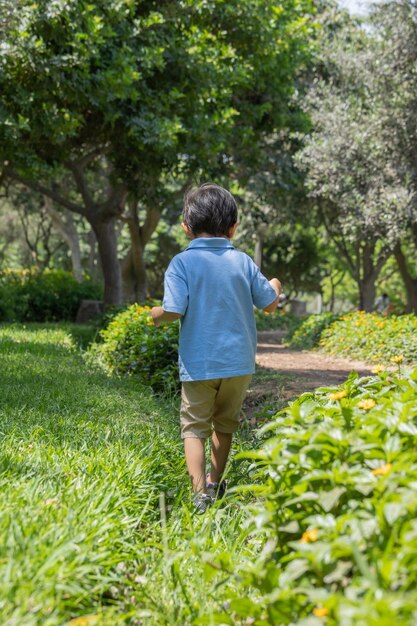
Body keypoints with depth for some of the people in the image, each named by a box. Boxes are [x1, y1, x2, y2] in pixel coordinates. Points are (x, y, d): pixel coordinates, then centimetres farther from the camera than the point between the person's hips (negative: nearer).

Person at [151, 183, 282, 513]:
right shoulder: (243, 262, 0)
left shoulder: (182, 263, -10)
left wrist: (156, 315, 4)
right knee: (225, 424, 21)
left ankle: (201, 492, -11)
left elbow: (174, 310, -18)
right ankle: (215, 483, 32)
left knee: (194, 427, 4)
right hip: (239, 362, 3)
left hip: (198, 363, -3)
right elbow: (270, 304, 6)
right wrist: (275, 285, 28)